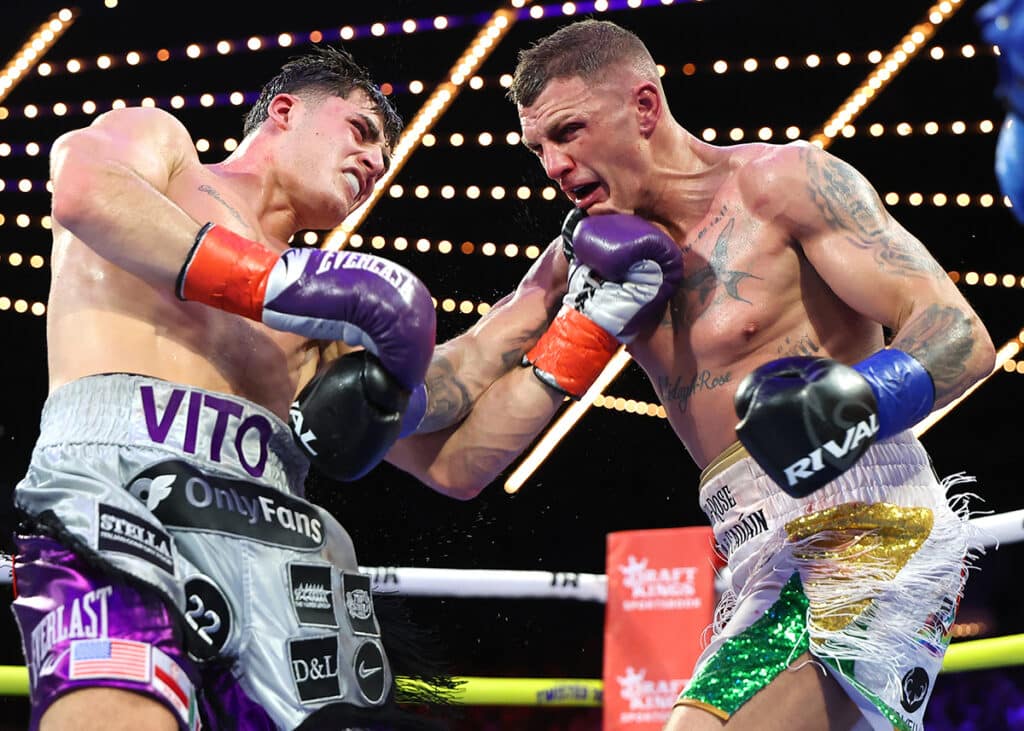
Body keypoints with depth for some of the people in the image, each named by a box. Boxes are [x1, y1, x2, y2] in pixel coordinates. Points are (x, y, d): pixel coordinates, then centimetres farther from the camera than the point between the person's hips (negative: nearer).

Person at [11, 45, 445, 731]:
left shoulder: (329, 319, 37)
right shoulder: (156, 138, 23)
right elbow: (85, 188, -3)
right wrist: (283, 282, -5)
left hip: (277, 538, 6)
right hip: (122, 481, -6)